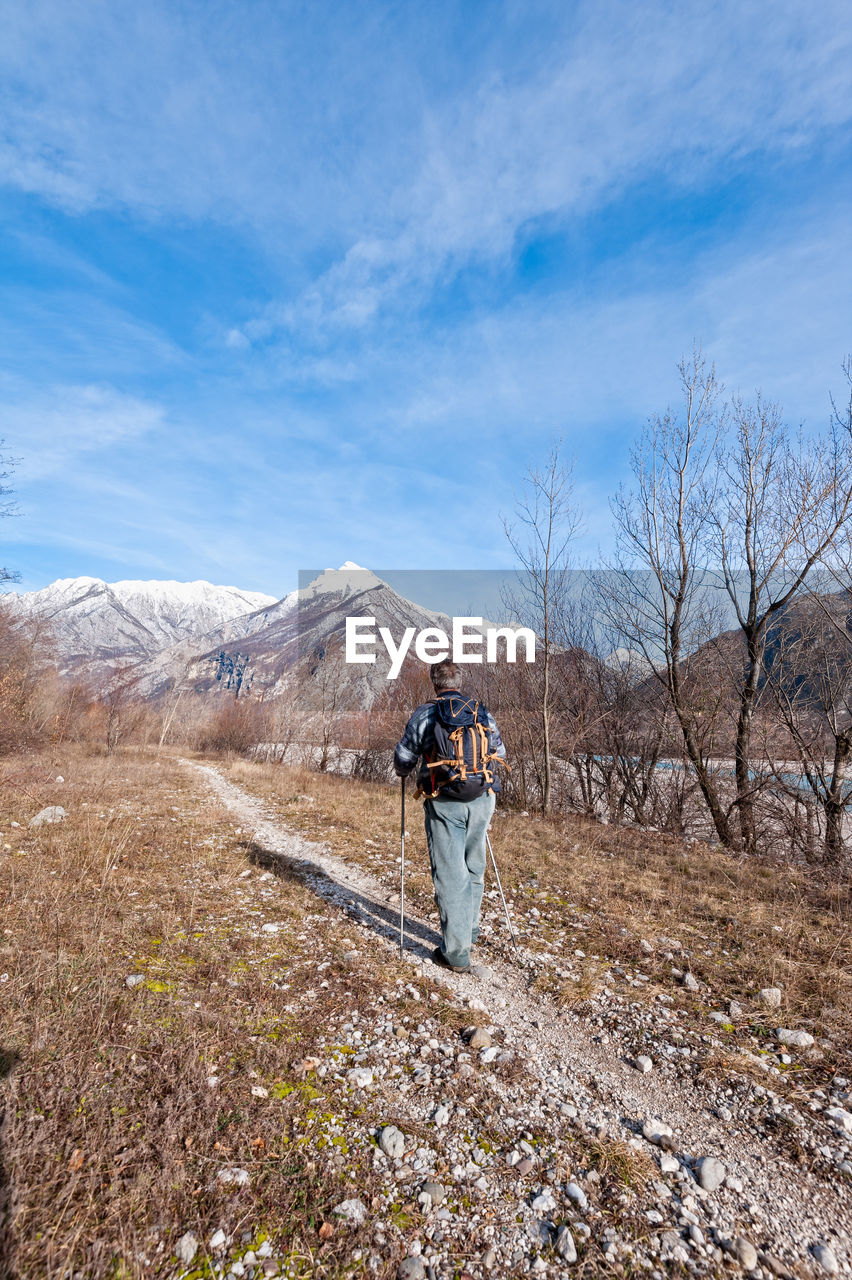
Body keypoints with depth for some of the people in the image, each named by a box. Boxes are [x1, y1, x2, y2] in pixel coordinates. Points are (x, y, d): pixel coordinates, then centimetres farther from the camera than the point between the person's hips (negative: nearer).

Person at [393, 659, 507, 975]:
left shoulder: (425, 714, -3)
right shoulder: (483, 714, 7)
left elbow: (403, 756, 3)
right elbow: (500, 752, 16)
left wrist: (402, 772, 26)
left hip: (445, 802, -4)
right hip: (482, 799, 4)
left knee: (450, 874, 2)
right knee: (473, 869, 19)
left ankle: (456, 954, 6)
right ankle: (470, 932, 35)